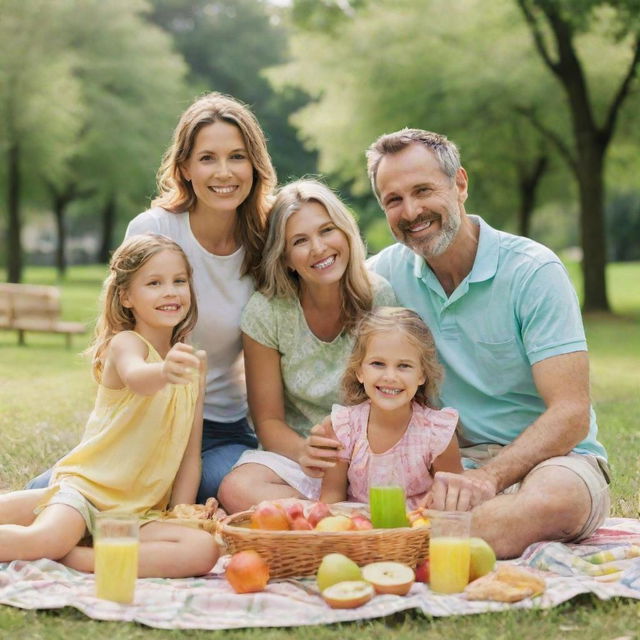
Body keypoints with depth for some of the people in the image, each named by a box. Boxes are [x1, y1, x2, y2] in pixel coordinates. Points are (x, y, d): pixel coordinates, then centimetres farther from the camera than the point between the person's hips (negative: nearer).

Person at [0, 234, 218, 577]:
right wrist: (164, 372, -55)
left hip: (141, 513, 6)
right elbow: (135, 377, -33)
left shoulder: (193, 362, 11)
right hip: (83, 488, -5)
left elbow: (190, 454, 12)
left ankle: (74, 559, -19)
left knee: (204, 551, -24)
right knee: (42, 539, -35)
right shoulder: (125, 343, -6)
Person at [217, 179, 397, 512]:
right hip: (296, 454, 1)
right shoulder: (266, 312, -7)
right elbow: (268, 420, -2)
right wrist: (304, 451, -24)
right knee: (237, 490, -33)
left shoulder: (381, 298, -7)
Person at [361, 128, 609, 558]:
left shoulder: (535, 271, -11)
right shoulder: (387, 272, 4)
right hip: (448, 460, 3)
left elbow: (571, 415, -18)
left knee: (554, 499, -43)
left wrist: (487, 478, -34)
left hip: (546, 456, -3)